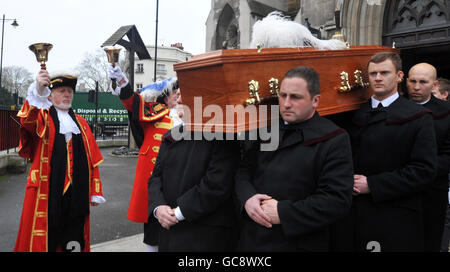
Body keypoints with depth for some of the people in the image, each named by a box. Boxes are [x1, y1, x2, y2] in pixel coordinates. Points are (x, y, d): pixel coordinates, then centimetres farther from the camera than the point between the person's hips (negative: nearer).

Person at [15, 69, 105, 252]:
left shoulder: (80, 123, 14)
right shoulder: (42, 117, 3)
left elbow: (93, 159, 11)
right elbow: (28, 121, -24)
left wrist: (95, 192, 6)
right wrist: (37, 91, -42)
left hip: (77, 193, 4)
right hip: (47, 192, -3)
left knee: (74, 240, 11)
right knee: (44, 239, 3)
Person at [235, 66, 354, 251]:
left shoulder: (334, 140, -11)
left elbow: (338, 201, -17)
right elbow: (243, 169, 9)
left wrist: (283, 212, -20)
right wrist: (247, 198, -11)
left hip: (299, 243, -4)